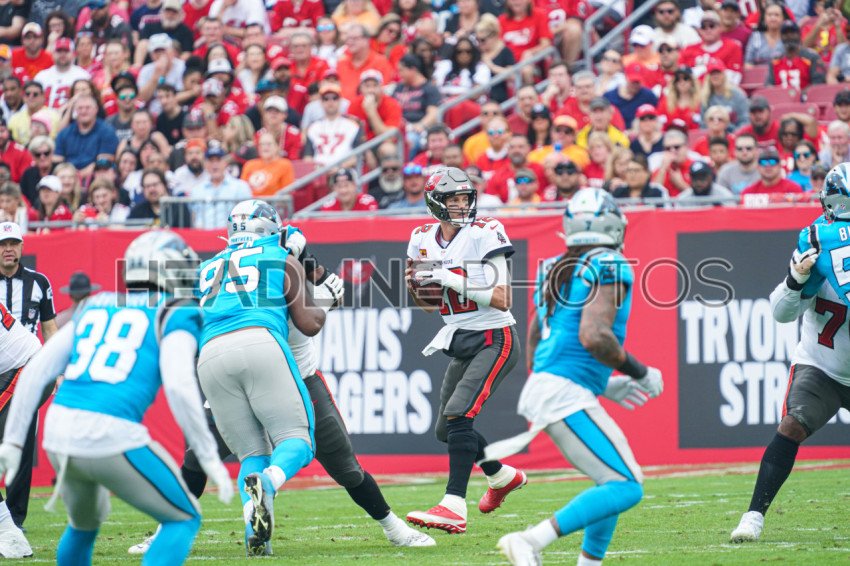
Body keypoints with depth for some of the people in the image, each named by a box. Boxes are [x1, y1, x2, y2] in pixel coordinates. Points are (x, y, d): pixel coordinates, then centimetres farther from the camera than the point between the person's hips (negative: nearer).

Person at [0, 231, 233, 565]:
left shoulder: (94, 308, 22)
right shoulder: (174, 315, 5)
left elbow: (36, 372, 16)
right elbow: (179, 385, -11)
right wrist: (208, 457, -6)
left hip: (59, 437, 6)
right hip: (112, 437, -6)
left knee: (84, 524, 32)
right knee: (184, 520, 11)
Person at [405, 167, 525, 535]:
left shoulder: (484, 236, -14)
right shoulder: (424, 241, 6)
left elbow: (502, 300, -20)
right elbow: (429, 305, 16)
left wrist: (453, 280, -25)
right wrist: (414, 286, -6)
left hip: (494, 339, -8)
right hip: (461, 345, 8)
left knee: (458, 414, -24)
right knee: (446, 430, 15)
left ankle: (454, 507, -28)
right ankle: (503, 477, 40)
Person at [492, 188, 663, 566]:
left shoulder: (553, 271, 18)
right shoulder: (610, 268, -7)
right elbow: (594, 336, -21)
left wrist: (604, 385, 27)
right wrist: (639, 372, -6)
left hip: (539, 388, 9)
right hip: (566, 395, -9)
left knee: (615, 482, 19)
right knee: (626, 488, -11)